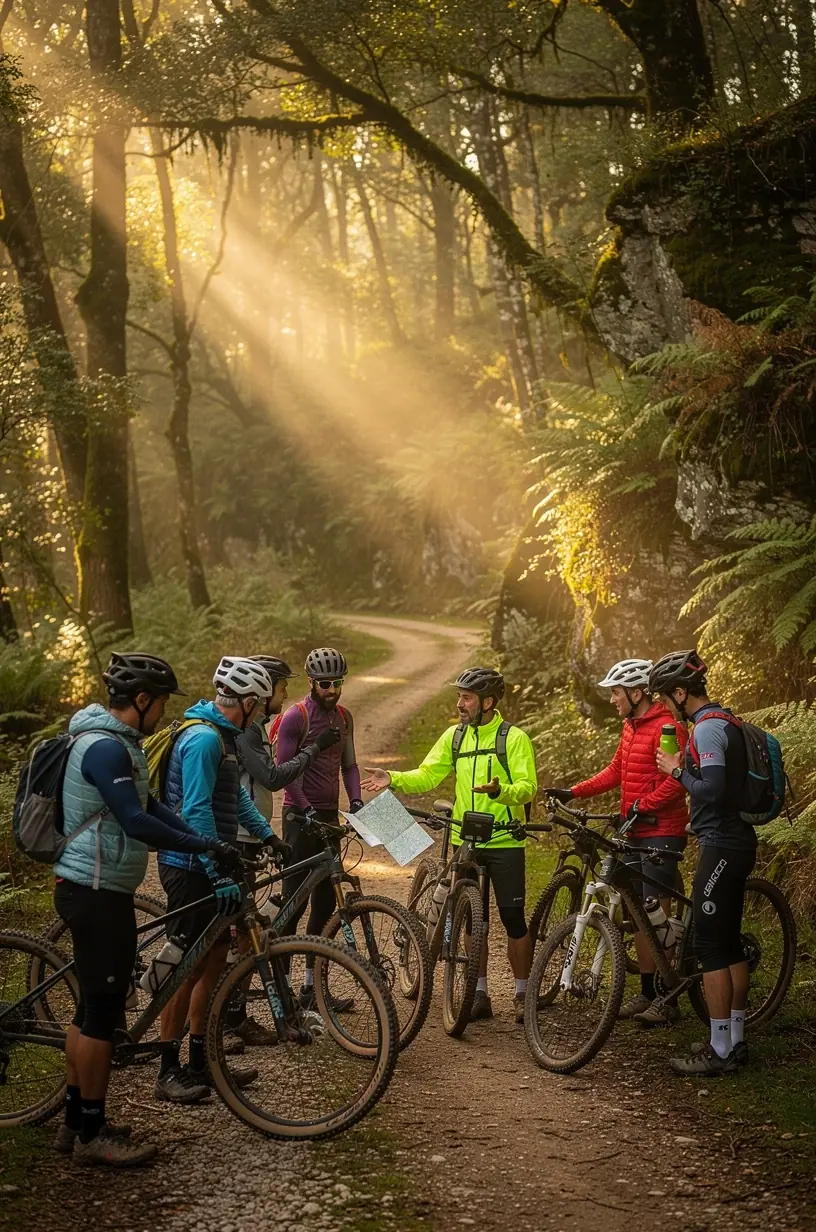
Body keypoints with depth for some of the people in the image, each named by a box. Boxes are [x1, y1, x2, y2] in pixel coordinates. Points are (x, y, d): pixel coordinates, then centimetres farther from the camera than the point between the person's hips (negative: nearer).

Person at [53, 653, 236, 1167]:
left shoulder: (119, 743, 14)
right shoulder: (105, 747, -20)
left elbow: (151, 807, 15)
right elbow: (136, 823, -25)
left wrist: (207, 841, 5)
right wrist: (205, 847, -18)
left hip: (96, 890, 11)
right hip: (97, 893, -11)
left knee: (92, 1009, 15)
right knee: (103, 1011, -4)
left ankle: (76, 1122, 24)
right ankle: (93, 1133, 5)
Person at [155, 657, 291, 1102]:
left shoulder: (221, 735, 12)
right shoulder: (204, 738, -21)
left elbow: (236, 795, 24)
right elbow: (196, 813, -26)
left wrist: (267, 835, 21)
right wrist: (221, 876, -26)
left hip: (208, 867, 10)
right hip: (191, 869, -10)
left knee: (213, 959, 13)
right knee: (188, 966, -3)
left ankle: (200, 1062, 22)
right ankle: (169, 1071, 6)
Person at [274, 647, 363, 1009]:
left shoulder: (343, 717, 11)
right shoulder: (295, 717, -11)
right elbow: (284, 768, -14)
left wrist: (356, 800, 0)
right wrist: (306, 809, -20)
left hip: (329, 815, 7)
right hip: (301, 816, -7)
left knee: (325, 902, 8)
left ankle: (311, 986, 15)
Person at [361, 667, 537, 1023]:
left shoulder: (514, 738, -8)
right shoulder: (454, 736, 8)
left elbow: (527, 788, -16)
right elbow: (427, 776, 4)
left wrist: (499, 791, -35)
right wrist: (394, 779, -12)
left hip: (505, 843, -5)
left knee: (513, 919, -1)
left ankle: (521, 994, 13)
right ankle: (480, 994, 19)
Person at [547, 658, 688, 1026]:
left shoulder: (667, 727, -15)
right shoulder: (631, 727, 15)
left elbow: (678, 780, -21)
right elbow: (615, 771, 21)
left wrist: (641, 806, -24)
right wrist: (574, 792, 13)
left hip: (662, 832, -9)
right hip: (636, 832, 9)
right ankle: (646, 992, 19)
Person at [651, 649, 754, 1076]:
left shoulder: (708, 728, -18)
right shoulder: (724, 722, 14)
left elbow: (711, 789, -27)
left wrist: (677, 770, -13)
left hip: (721, 847, -10)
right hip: (737, 841, 10)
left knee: (709, 945, -5)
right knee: (730, 943, 14)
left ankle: (719, 1051, -2)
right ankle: (735, 1040, 21)